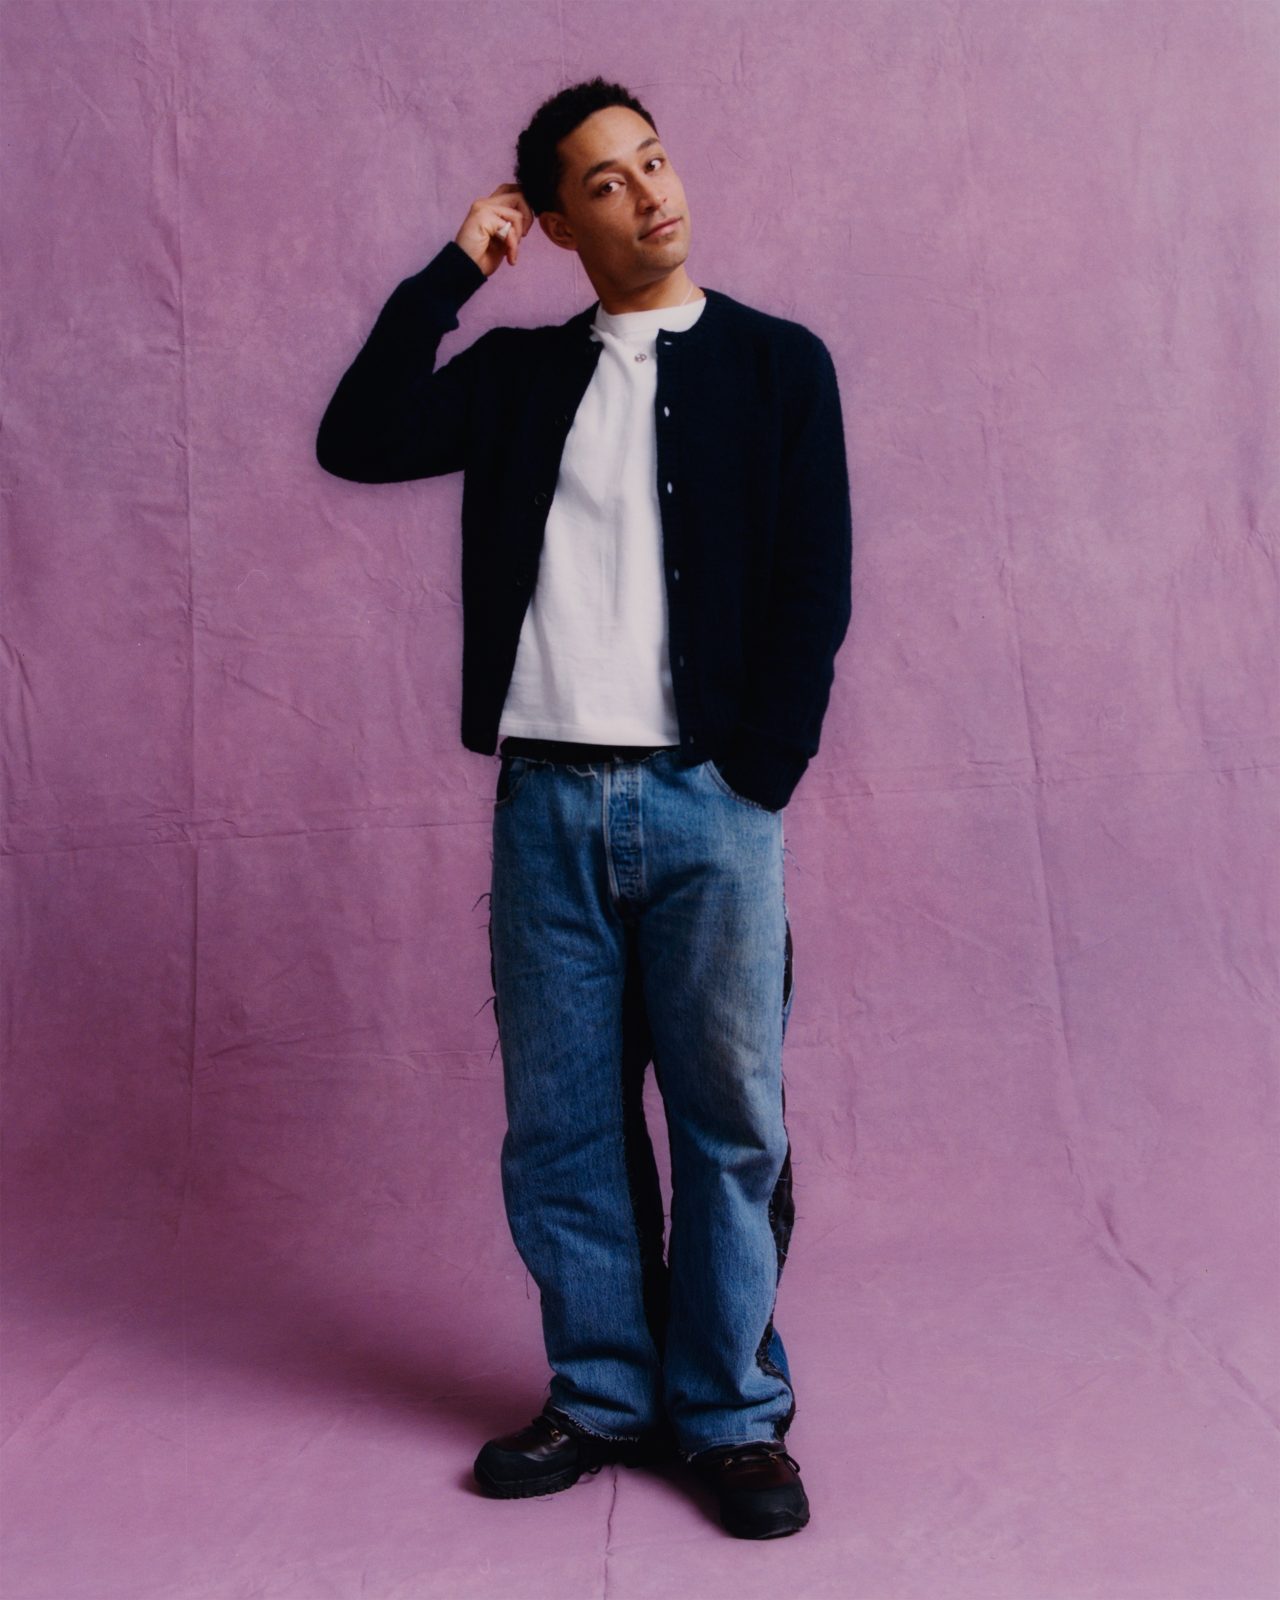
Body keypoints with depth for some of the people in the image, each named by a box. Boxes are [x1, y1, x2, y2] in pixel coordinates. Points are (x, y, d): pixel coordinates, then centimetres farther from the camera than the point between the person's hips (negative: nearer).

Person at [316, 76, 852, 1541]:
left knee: (730, 1120, 3)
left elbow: (815, 587, 0)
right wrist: (455, 270, 2)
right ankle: (604, 1397, 24)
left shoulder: (777, 362, 6)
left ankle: (733, 1413, 18)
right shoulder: (520, 373, 14)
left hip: (706, 804, -2)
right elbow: (355, 442, 1)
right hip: (544, 801, 3)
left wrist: (757, 781, -7)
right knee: (562, 1124, 8)